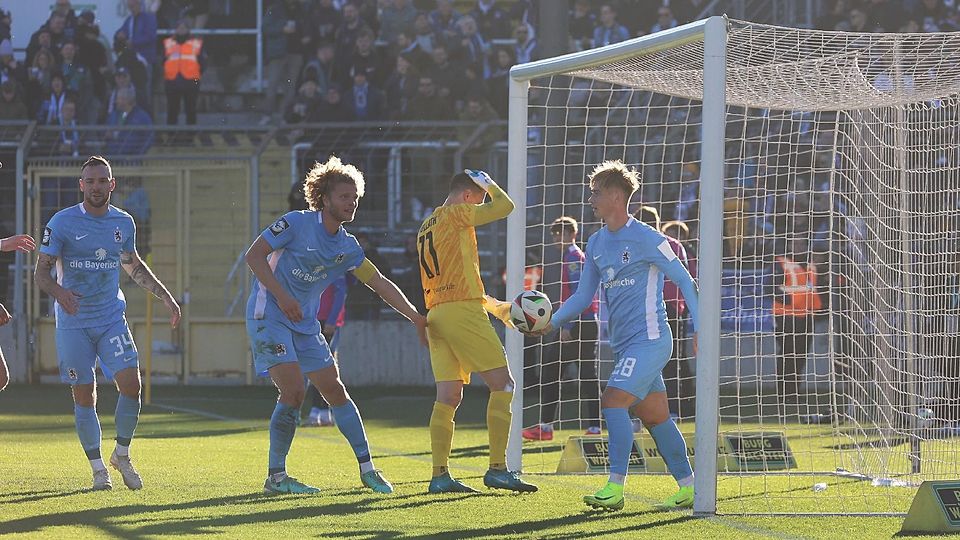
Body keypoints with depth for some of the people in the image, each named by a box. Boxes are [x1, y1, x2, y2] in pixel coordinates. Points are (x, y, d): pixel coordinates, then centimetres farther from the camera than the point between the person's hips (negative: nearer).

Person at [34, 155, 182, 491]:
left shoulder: (123, 223, 6)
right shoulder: (62, 222, -7)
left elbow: (134, 266, 23)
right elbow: (41, 271, -8)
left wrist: (166, 297, 19)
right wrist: (59, 292, -29)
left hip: (111, 318, 3)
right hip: (73, 324, -3)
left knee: (131, 384, -12)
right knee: (84, 397, -1)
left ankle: (122, 455, 8)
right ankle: (98, 468, 11)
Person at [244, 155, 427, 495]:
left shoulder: (348, 247, 6)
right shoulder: (297, 223, -12)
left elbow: (381, 284, 9)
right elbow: (254, 255, -13)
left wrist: (416, 318, 1)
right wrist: (282, 297, -21)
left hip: (305, 325, 7)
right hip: (268, 316, -7)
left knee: (335, 390, 3)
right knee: (293, 391, -17)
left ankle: (367, 469, 9)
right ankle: (276, 476, -7)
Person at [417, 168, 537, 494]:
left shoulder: (426, 227, 23)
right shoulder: (455, 215, -3)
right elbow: (505, 206, -4)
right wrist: (488, 183, 16)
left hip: (436, 315, 8)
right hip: (463, 311, -8)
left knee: (448, 397, 4)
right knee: (503, 385, -5)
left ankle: (440, 476, -4)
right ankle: (497, 468, -12)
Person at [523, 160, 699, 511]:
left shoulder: (646, 238, -10)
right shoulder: (596, 244, 13)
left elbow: (684, 281, -7)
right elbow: (584, 295, 16)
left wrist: (698, 329, -12)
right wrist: (552, 323, 2)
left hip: (649, 338, -8)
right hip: (624, 343, 8)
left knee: (613, 401, -18)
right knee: (654, 416, 10)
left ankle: (615, 488, -18)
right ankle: (688, 488, 18)